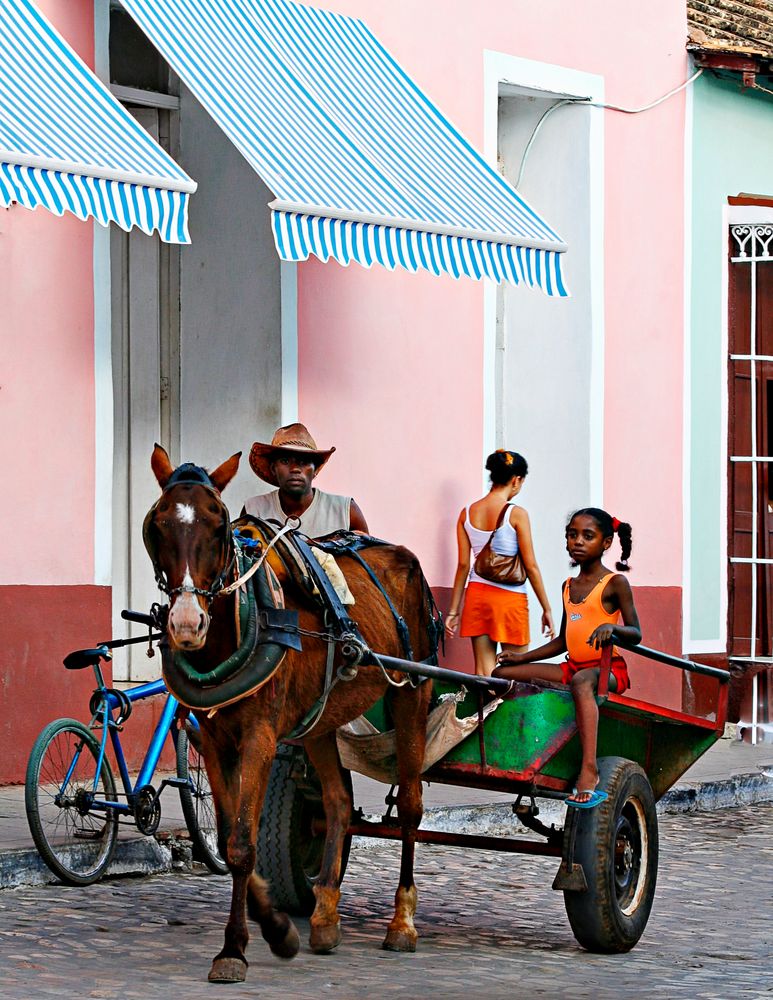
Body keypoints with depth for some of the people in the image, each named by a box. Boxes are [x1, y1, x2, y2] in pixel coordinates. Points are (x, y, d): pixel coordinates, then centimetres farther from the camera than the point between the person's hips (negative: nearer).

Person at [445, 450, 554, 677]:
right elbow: (531, 566, -9)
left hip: (477, 594, 5)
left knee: (483, 671, 6)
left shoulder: (467, 513, 3)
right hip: (509, 598, -5)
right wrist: (546, 609, -1)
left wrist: (453, 611, 9)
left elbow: (463, 565, 4)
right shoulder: (516, 514, -11)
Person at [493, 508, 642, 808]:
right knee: (503, 673, 1)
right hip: (572, 667, 8)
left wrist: (612, 627, -27)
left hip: (609, 669, -8)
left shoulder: (615, 583, -1)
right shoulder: (569, 586, 18)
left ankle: (589, 770, -55)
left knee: (581, 680, -44)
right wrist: (523, 657, 17)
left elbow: (635, 633, -6)